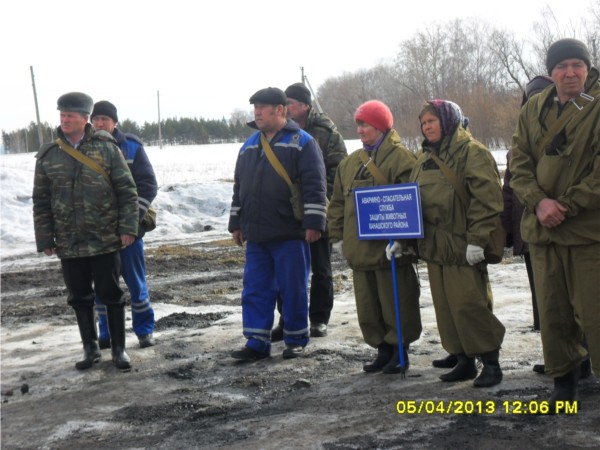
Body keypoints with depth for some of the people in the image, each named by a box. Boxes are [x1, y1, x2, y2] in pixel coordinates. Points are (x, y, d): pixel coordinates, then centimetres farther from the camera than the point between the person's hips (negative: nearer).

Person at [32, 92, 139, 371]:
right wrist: (44, 239, 3)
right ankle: (90, 348, 26)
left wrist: (127, 228, -9)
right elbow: (41, 201, 7)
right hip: (68, 243, 3)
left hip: (105, 240, -2)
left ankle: (118, 348, 18)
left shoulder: (107, 149, -3)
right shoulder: (48, 155, 3)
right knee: (80, 298, 11)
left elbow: (127, 191, -2)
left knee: (111, 295, 5)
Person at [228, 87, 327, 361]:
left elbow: (314, 186, -10)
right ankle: (257, 343, 14)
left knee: (293, 290, 3)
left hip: (290, 234, -6)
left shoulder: (302, 142, -4)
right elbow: (239, 188, 21)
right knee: (255, 290, 7)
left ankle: (296, 340, 15)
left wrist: (313, 222, -15)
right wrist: (236, 224, 19)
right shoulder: (249, 145, 15)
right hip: (256, 235, 6)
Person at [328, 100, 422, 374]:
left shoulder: (401, 158, -8)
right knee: (368, 305, 12)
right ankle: (383, 349, 24)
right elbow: (338, 202, 18)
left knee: (395, 302, 1)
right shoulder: (350, 162, 14)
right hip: (359, 248, 7)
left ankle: (400, 351, 15)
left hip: (388, 249, -7)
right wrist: (337, 235, 12)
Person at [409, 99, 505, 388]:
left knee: (469, 305, -9)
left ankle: (491, 361, 3)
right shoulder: (424, 159, 18)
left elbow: (486, 198, -16)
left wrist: (477, 239, -21)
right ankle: (463, 361, 20)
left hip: (462, 246, -8)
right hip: (433, 246, 8)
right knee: (445, 307, 10)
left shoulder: (472, 152, -8)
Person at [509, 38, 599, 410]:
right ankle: (564, 379, 27)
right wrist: (539, 201, -12)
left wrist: (565, 206, -16)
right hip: (542, 228, 5)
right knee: (552, 310, 12)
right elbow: (519, 163, 5)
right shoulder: (533, 110, 9)